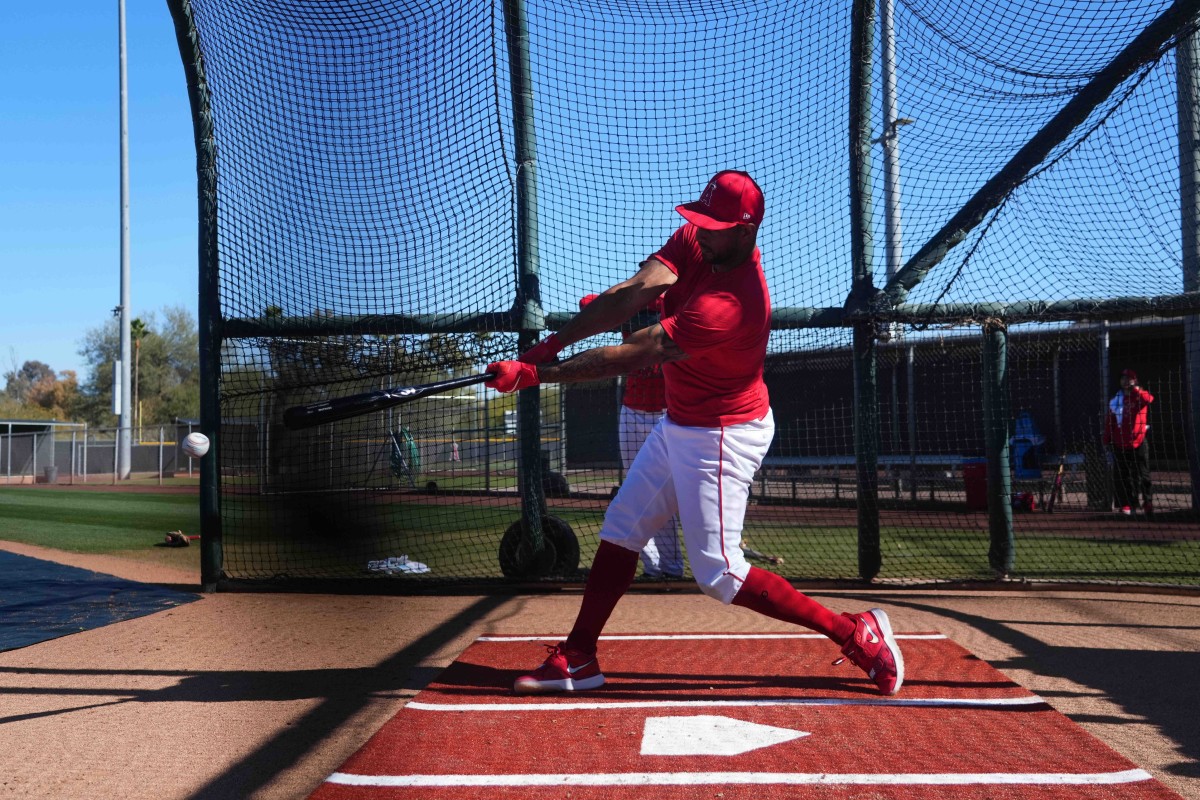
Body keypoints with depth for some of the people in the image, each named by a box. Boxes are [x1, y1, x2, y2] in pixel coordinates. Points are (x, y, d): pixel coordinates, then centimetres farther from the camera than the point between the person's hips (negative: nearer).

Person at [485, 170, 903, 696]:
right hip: (679, 425, 9)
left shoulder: (733, 303, -32)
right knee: (620, 531, 11)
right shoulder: (695, 239, -6)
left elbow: (628, 357, -32)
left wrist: (534, 374, -28)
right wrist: (551, 343, -26)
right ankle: (578, 658, 20)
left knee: (717, 574, -7)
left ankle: (857, 634, 1)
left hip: (724, 435, -9)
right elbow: (635, 291, -15)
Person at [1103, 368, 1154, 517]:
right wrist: (1107, 440, 6)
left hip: (1138, 443, -3)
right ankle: (1126, 505, 11)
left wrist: (1136, 389, -27)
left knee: (1142, 476, -2)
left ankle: (1148, 504, 4)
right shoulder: (1115, 400, 9)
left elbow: (1149, 399, -24)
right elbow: (1109, 422, 9)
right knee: (1121, 477, 4)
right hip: (1120, 444, 3)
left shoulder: (1140, 396, 2)